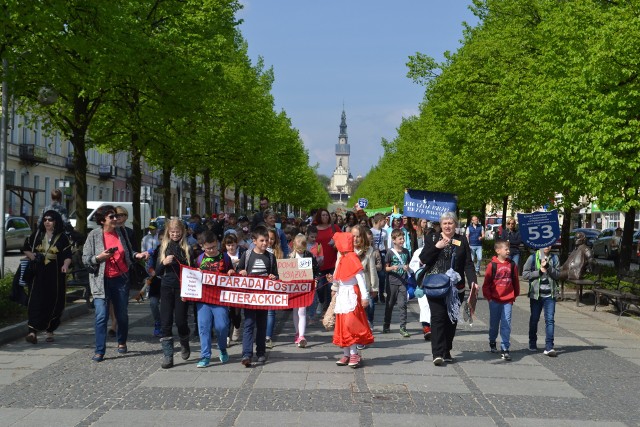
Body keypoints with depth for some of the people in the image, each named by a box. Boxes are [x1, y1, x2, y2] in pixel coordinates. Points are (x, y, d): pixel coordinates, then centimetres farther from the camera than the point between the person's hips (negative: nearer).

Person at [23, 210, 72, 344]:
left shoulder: (62, 238, 3)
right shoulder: (36, 235, 9)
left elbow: (67, 255, -3)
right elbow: (26, 248, 18)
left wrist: (65, 265, -23)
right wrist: (32, 256, -2)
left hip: (55, 276, 0)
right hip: (38, 274, 0)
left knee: (54, 303, 4)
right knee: (35, 301, -11)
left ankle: (49, 331, 20)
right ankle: (33, 331, -17)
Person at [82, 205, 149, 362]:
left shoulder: (121, 231, 5)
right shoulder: (94, 235, -6)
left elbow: (128, 253, 17)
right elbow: (85, 259, -4)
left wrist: (138, 255, -2)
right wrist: (99, 257, -21)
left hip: (121, 279, 4)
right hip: (101, 281, -3)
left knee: (122, 314, 13)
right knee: (101, 316, -11)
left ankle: (122, 343, 36)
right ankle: (100, 351, -4)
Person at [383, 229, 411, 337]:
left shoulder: (406, 251, 7)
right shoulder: (390, 252, -5)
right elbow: (386, 267, -2)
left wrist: (407, 267, -4)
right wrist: (392, 268, -21)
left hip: (403, 281, 2)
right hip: (392, 281, -2)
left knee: (403, 304, -5)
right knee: (390, 304, 10)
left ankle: (403, 328, -2)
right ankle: (386, 326, 23)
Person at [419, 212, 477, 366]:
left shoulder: (462, 241, 9)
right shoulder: (432, 238, 7)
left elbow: (468, 264, 3)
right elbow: (423, 259, -1)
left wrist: (473, 281, -11)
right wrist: (437, 247, -12)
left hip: (456, 288, 2)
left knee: (452, 319, 6)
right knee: (438, 317, -11)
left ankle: (446, 352, 16)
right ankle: (437, 353, -14)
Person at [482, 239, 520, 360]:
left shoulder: (512, 264, 2)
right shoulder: (492, 265, -6)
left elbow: (515, 281, 11)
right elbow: (486, 282, -1)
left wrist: (515, 295, 12)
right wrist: (488, 296, -4)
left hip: (508, 300, 1)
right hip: (495, 299, -1)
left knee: (506, 324, -5)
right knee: (494, 323, 13)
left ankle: (504, 349, -3)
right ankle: (492, 342, 36)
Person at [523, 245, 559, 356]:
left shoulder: (554, 258, 5)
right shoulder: (533, 258, 0)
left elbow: (558, 275, -2)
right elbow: (525, 274, -3)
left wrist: (548, 267, -16)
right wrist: (539, 272, -12)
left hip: (550, 295, 0)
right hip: (536, 294, 0)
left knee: (550, 319, -8)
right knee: (534, 319, 11)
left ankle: (549, 347, -11)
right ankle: (532, 344, 27)